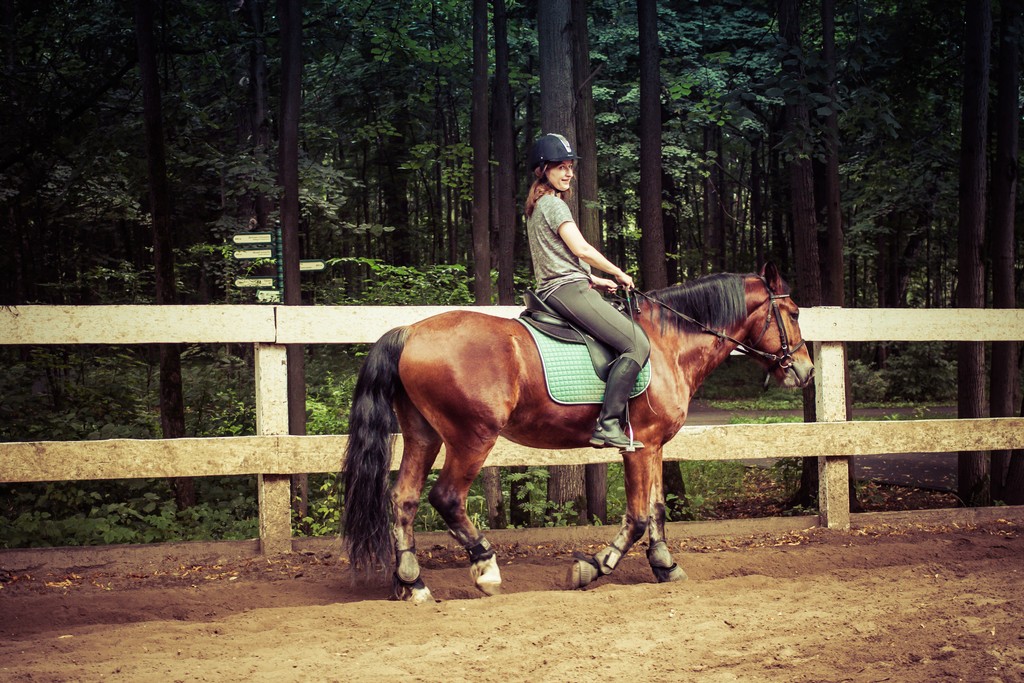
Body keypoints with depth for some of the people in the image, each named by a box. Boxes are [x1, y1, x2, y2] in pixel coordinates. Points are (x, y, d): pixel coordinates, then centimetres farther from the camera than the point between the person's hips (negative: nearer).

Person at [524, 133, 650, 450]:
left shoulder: (537, 206, 22)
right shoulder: (554, 204, -9)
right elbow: (581, 249, -18)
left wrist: (595, 280, 20)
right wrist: (618, 274, -4)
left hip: (552, 290, 11)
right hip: (568, 290, -11)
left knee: (630, 337, 21)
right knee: (637, 343, -18)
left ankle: (615, 416, 15)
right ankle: (608, 425, -25)